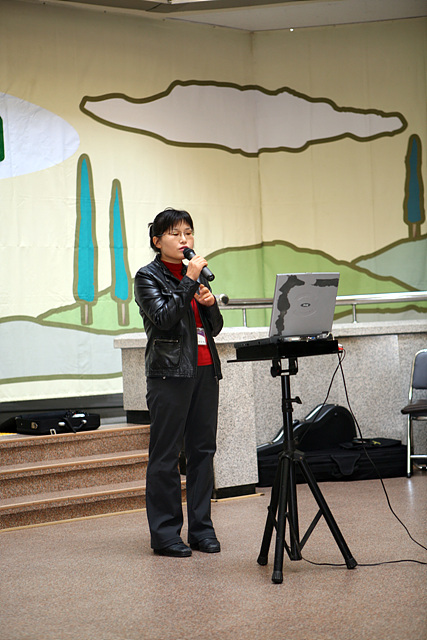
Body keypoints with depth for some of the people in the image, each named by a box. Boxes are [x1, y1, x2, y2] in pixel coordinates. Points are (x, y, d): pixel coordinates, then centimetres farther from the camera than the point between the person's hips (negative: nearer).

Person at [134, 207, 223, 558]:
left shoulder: (196, 274, 17)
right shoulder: (148, 276, -1)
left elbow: (215, 327, 18)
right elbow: (163, 318, -16)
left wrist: (211, 302, -2)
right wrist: (190, 282, -16)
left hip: (204, 368, 6)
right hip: (170, 371, -6)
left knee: (203, 449, 6)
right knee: (166, 453, -3)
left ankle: (202, 528, 13)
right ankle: (165, 533, 2)